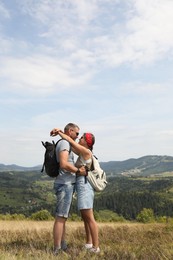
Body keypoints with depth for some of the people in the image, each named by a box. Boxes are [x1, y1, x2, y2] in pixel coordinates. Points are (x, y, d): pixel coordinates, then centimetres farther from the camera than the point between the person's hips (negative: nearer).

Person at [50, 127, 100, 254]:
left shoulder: (86, 151, -11)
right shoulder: (83, 153, 15)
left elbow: (70, 141, -10)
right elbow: (71, 144, 17)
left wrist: (59, 132, 3)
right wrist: (61, 133, 6)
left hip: (84, 186, -10)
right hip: (82, 186, 10)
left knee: (89, 218, -6)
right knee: (85, 217, 15)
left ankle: (96, 247, 0)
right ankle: (89, 244, 25)